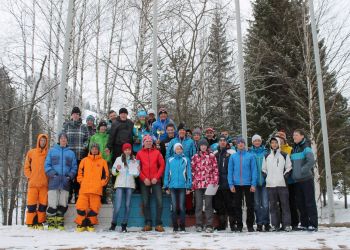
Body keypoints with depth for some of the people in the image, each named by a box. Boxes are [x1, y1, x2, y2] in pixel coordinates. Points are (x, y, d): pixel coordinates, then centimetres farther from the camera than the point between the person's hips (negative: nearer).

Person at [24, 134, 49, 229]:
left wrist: (49, 177, -3)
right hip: (33, 183, 0)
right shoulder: (31, 153, 8)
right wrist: (30, 177, 0)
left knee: (43, 204, 2)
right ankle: (31, 223, 9)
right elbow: (26, 167, 10)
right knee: (31, 203, 1)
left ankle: (40, 222, 12)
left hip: (44, 183, 0)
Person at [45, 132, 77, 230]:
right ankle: (51, 223, 7)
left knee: (63, 204, 4)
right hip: (54, 181, -2)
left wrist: (70, 176, -4)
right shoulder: (52, 151, 10)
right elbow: (47, 165, 6)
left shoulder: (71, 153, 15)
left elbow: (74, 167, 13)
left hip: (65, 182, 2)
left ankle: (60, 222, 16)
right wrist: (52, 174, -9)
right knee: (52, 204, -5)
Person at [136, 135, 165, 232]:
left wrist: (156, 177, -7)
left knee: (159, 202, -6)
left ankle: (158, 224, 1)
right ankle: (148, 223, 11)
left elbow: (162, 165, 3)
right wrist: (144, 178, -7)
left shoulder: (157, 152, 8)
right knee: (145, 203, 3)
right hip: (144, 181, 1)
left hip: (155, 181, -1)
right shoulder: (139, 153, 9)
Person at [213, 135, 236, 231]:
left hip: (228, 183, -5)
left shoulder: (231, 153, 1)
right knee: (218, 204, 8)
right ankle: (222, 223, 18)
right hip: (218, 183, 5)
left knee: (230, 203, -3)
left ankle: (232, 223, 5)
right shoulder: (215, 154, 15)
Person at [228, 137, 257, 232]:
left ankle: (250, 225, 16)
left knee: (250, 205, 4)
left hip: (248, 184, -1)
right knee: (237, 206, 8)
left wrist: (253, 184, -8)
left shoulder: (250, 156, 2)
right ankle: (239, 225, 18)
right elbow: (230, 171, 5)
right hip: (237, 184, 1)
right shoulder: (233, 157, 6)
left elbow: (254, 170, -1)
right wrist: (231, 184, -3)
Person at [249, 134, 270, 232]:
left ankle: (266, 222, 6)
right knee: (257, 204, 5)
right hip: (254, 181, 1)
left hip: (264, 180, -1)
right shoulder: (250, 152, 7)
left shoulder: (265, 151, 6)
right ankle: (259, 223, 14)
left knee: (265, 203, -6)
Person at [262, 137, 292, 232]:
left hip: (282, 184, -2)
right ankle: (275, 225, 8)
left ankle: (286, 224, 2)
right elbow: (263, 169, 16)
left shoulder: (284, 155, 7)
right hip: (270, 185, 2)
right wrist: (268, 178, 4)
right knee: (273, 205, 4)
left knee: (285, 204, -2)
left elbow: (289, 168, 7)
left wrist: (284, 177, -5)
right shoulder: (266, 156, 12)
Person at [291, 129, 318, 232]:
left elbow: (311, 161, -21)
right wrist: (293, 172, 10)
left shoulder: (306, 147, -8)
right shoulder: (294, 149, 14)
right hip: (297, 180, 8)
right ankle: (304, 224, 20)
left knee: (310, 201, -3)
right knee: (300, 202, 11)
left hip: (306, 179, -7)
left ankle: (313, 224, 2)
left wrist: (302, 170, -19)